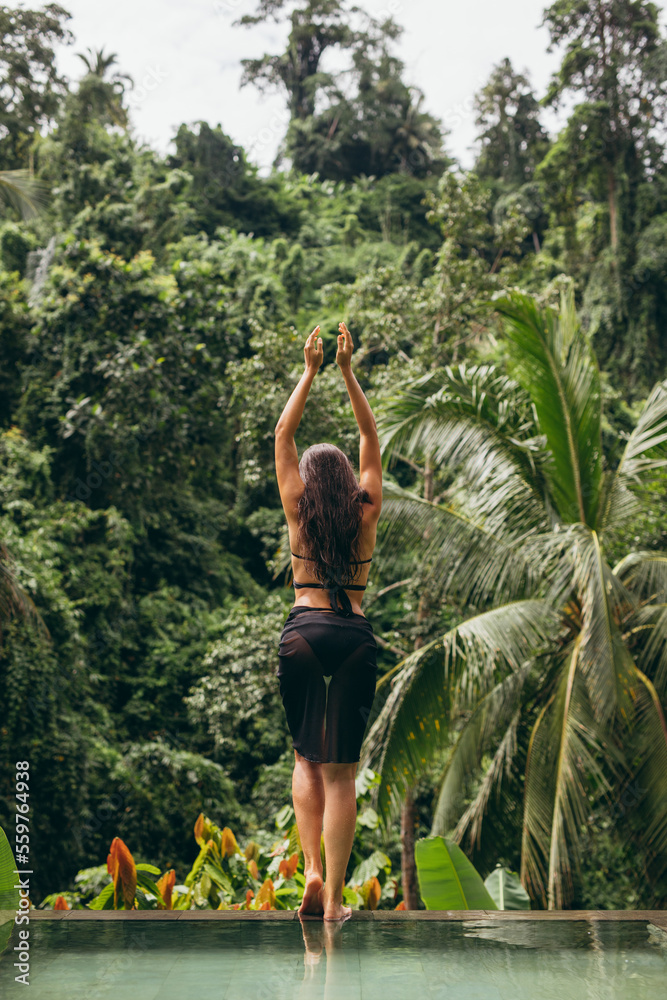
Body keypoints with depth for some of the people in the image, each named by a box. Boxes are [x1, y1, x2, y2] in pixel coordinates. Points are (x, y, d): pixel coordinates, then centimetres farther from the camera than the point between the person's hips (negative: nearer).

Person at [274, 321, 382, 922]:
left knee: (306, 759, 16)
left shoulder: (299, 511, 4)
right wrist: (348, 371, 15)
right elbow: (371, 438, 16)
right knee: (341, 770, 2)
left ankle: (312, 870, 0)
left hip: (304, 632, 0)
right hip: (356, 637, 1)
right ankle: (335, 897, 2)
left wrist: (310, 372, 14)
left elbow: (283, 435, 12)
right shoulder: (367, 512, 6)